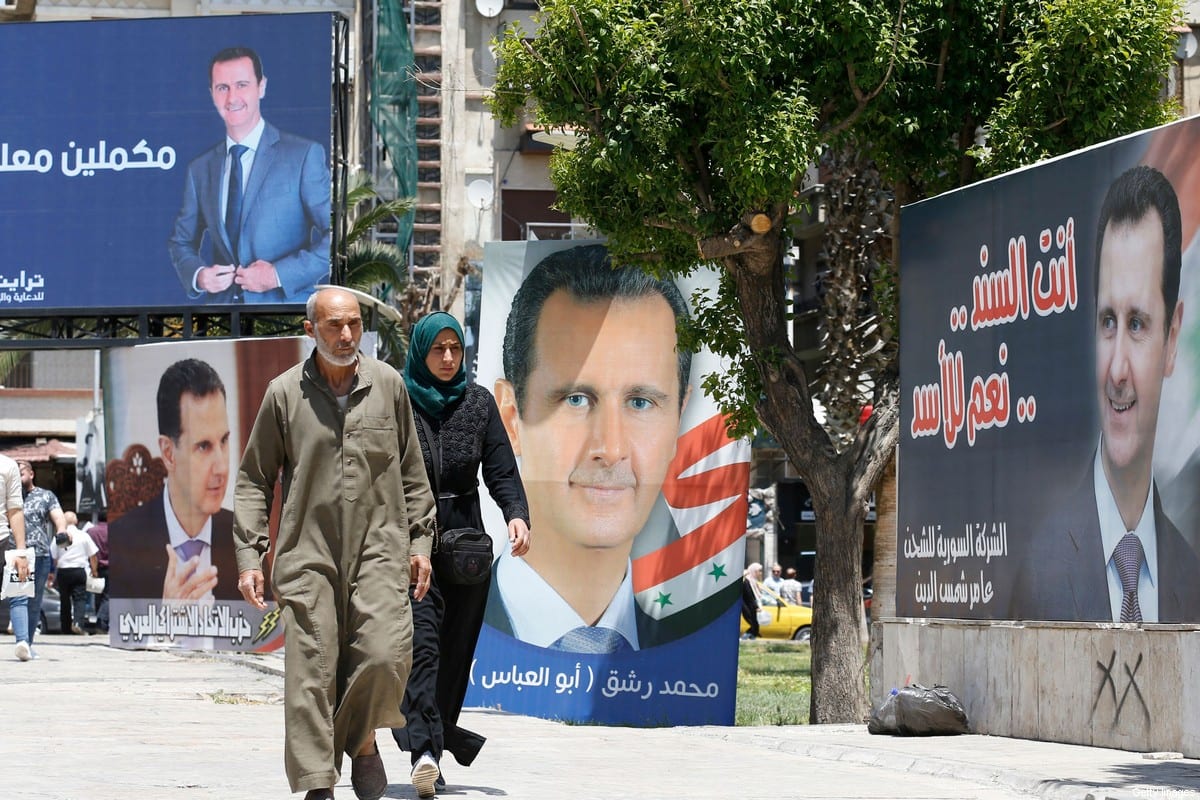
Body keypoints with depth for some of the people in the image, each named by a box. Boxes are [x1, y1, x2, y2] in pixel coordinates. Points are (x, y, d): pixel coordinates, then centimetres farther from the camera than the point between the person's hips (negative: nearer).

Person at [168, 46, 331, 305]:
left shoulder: (305, 156, -2)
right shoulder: (200, 169, 13)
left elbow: (337, 237, -7)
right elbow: (181, 242, 19)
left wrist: (279, 274, -15)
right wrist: (198, 276, -2)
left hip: (286, 304, -4)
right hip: (221, 304, 4)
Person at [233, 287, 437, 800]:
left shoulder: (388, 386, 7)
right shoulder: (285, 394, 4)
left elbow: (412, 472, 16)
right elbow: (254, 480, 9)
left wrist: (420, 542, 11)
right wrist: (249, 555, 1)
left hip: (379, 546, 0)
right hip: (308, 552, 0)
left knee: (386, 654, -17)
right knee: (311, 671, -4)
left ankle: (361, 738, 10)